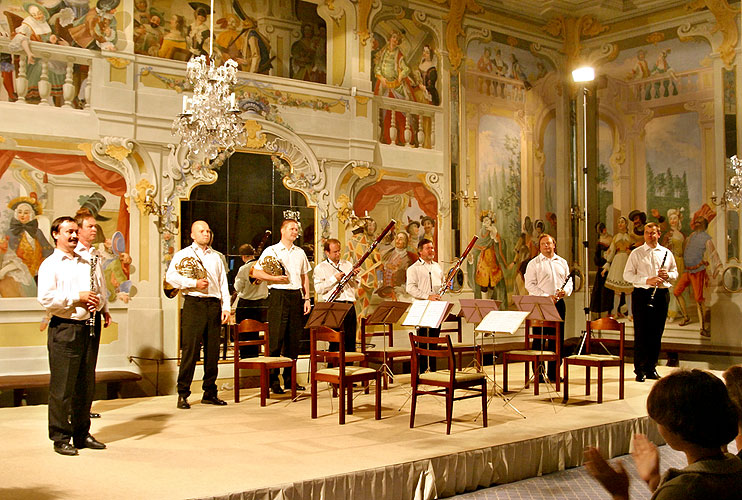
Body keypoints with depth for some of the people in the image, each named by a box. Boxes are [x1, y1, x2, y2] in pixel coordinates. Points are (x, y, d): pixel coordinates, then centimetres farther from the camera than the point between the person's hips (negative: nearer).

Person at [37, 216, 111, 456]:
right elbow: (46, 299, -14)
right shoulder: (50, 265, -3)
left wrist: (101, 306, 0)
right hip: (64, 330, -6)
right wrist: (77, 297, -16)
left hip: (90, 326, 6)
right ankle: (60, 438, 8)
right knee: (62, 387, -1)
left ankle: (82, 434, 22)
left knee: (86, 384, 12)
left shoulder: (88, 262, 15)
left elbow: (100, 290, 21)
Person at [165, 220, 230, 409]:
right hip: (194, 303, -4)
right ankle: (183, 395, -2)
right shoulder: (183, 254, 8)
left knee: (213, 351, 4)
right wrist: (194, 283, -14)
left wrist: (226, 307, 9)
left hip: (214, 304, 5)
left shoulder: (216, 257, 22)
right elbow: (170, 276, -6)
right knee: (190, 349, -8)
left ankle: (210, 393, 12)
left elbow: (223, 284, 19)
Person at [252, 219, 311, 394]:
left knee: (294, 339, 6)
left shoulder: (300, 253, 17)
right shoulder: (271, 251, 2)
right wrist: (274, 278, -13)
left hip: (296, 296, 5)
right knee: (276, 338, -7)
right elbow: (256, 272, -1)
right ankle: (273, 380, -1)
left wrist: (306, 298, 10)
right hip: (278, 295, -5)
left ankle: (289, 378, 14)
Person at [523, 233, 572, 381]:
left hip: (558, 303, 4)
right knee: (539, 338, -3)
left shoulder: (562, 262, 15)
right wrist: (546, 296, -16)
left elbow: (569, 281, 16)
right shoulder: (533, 263, 1)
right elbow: (530, 285, -7)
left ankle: (553, 373, 14)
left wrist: (566, 291, -7)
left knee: (557, 338, 6)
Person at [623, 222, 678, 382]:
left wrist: (668, 275, -6)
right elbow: (627, 275, -5)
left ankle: (651, 368, 15)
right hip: (642, 294, -3)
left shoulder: (667, 253, 11)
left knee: (656, 334, 6)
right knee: (641, 333, -4)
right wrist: (647, 280, -17)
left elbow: (675, 273, 17)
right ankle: (640, 370, 1)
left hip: (662, 295, 3)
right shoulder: (636, 253, 2)